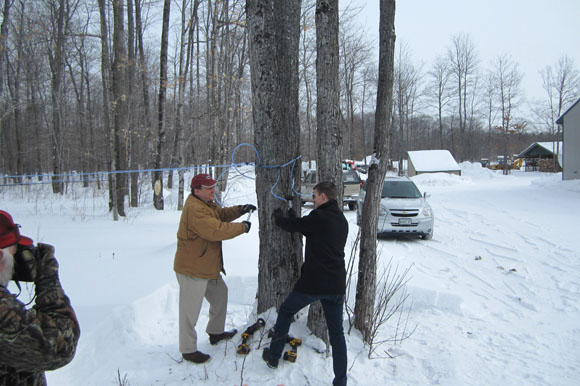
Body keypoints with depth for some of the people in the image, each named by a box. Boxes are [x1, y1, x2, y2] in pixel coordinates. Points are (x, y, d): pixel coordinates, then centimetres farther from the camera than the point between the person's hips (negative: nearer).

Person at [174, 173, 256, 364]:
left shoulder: (206, 204, 10)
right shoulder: (195, 209, -25)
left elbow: (221, 214, 19)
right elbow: (216, 230, -32)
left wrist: (239, 210, -1)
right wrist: (242, 227, -20)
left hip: (207, 267, 11)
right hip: (192, 269, -11)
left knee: (220, 293, 24)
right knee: (190, 310, -1)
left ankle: (216, 332, 40)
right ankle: (188, 350, 12)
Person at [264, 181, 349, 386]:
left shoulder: (319, 217, -14)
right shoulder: (342, 220, 12)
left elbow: (292, 225, -3)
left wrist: (277, 216, 17)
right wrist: (292, 216, 25)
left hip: (313, 283, -6)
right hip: (337, 285, 6)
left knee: (285, 311, 18)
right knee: (337, 332, 12)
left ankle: (273, 356, 30)